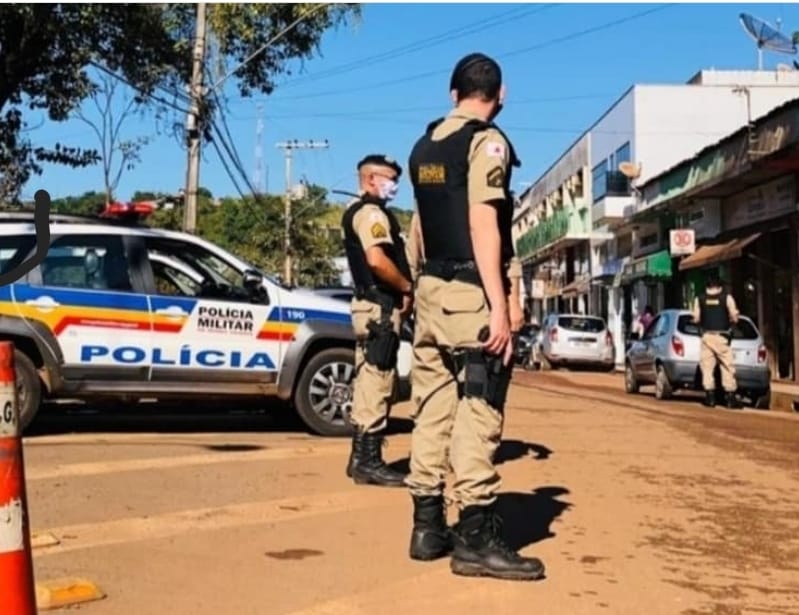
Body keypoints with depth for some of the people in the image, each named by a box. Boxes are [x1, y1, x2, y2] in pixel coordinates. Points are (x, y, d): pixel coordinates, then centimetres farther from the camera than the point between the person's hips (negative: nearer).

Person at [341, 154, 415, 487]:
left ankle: (361, 457, 18)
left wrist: (400, 291, 12)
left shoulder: (356, 212, 22)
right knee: (377, 383, -9)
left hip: (371, 304, 11)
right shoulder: (372, 212, -11)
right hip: (379, 307, -11)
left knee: (368, 383, 12)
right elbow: (377, 260, -25)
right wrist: (407, 288, -12)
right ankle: (369, 462, -8)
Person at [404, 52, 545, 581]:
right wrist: (499, 306, -19)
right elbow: (483, 223, -16)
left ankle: (429, 525, 14)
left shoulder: (425, 145, 17)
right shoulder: (487, 141, -6)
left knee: (433, 408, 9)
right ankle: (475, 536, -6)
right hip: (471, 291, -8)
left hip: (430, 288, 8)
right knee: (477, 411, -7)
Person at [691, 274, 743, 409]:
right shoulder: (727, 298, -1)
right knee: (727, 367, 3)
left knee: (707, 367, 5)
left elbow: (696, 318, 0)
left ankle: (710, 398, 2)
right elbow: (734, 317, -6)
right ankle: (730, 398, 2)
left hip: (706, 336, 2)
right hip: (722, 336, -1)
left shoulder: (699, 299, 3)